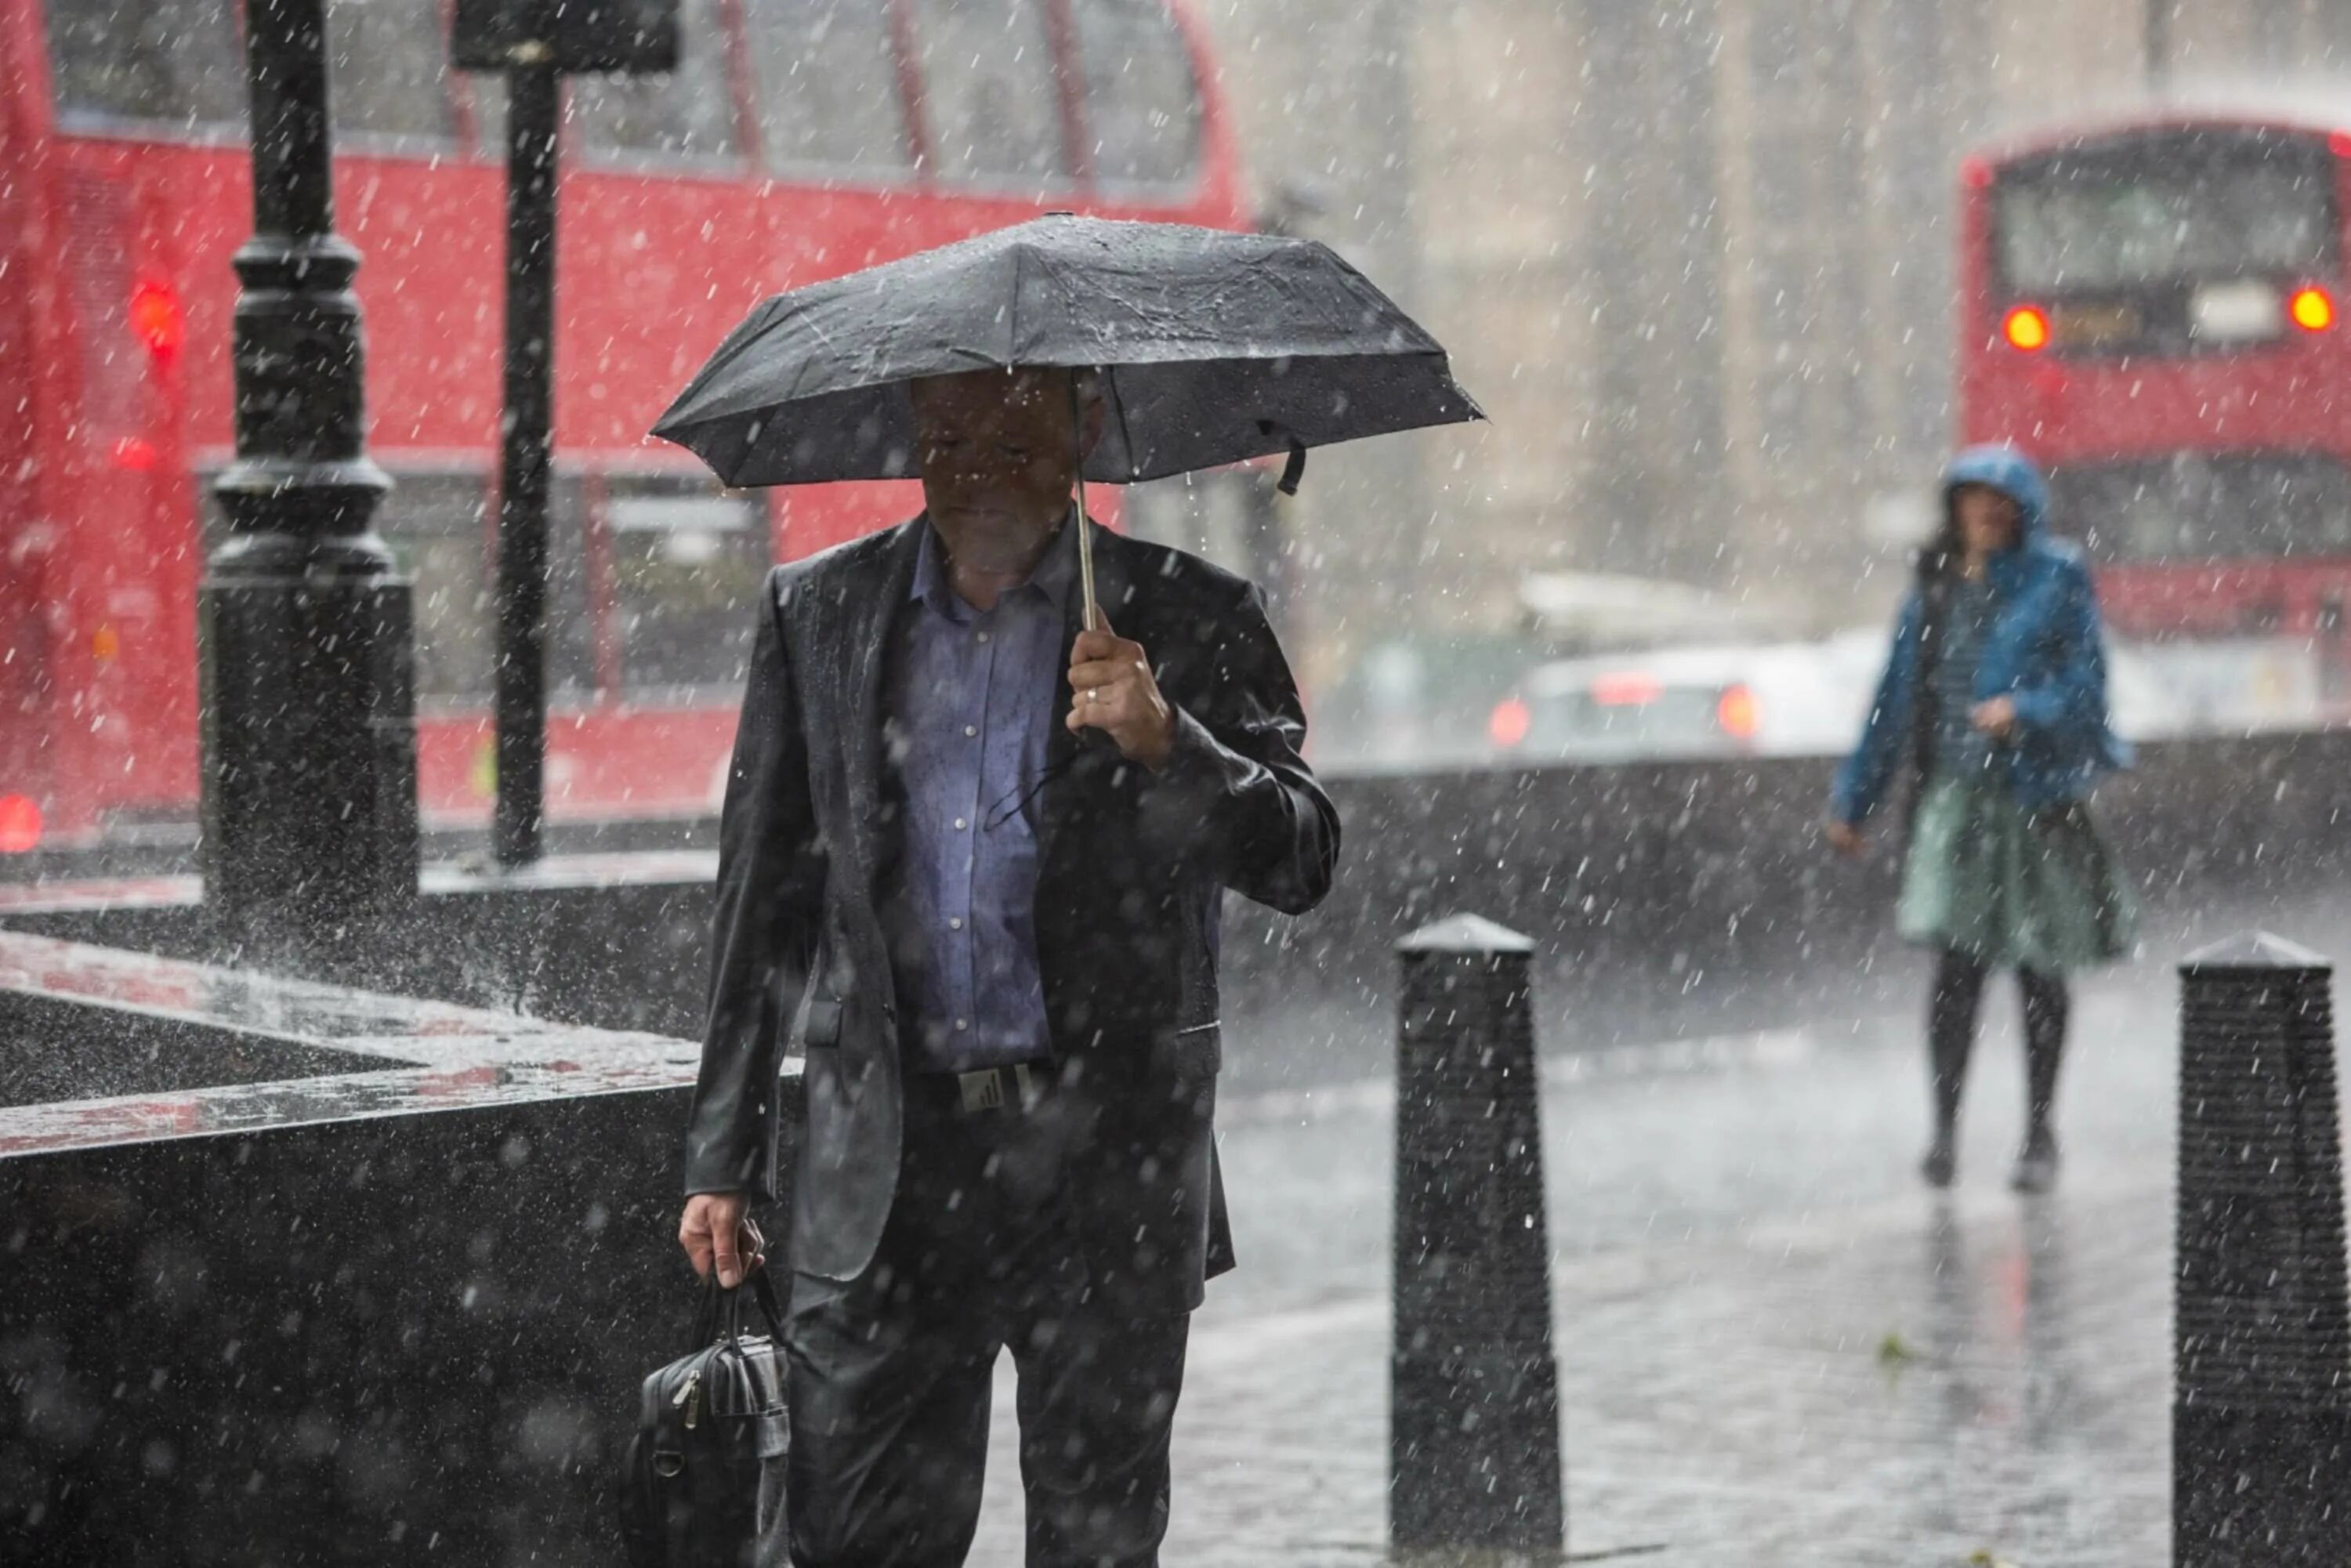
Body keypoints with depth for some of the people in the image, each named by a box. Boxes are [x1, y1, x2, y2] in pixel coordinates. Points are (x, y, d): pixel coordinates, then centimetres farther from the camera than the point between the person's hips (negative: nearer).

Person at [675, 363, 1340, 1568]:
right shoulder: (817, 612, 9)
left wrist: (1164, 742, -22)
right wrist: (721, 1160, 8)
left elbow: (1300, 861, -4)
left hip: (1109, 1170, -1)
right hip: (888, 1168, 2)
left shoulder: (1185, 620, 1)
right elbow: (763, 902, 11)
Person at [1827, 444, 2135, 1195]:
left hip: (2040, 794, -1)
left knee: (2041, 967, 5)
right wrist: (1853, 801, 15)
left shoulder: (2057, 579, 1)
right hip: (1955, 796, 2)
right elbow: (1895, 700, 15)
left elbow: (2085, 679, -5)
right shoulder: (1934, 590, 11)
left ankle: (2039, 1132, 16)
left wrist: (2024, 711, -24)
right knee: (1957, 961, -12)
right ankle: (1944, 1128, -10)